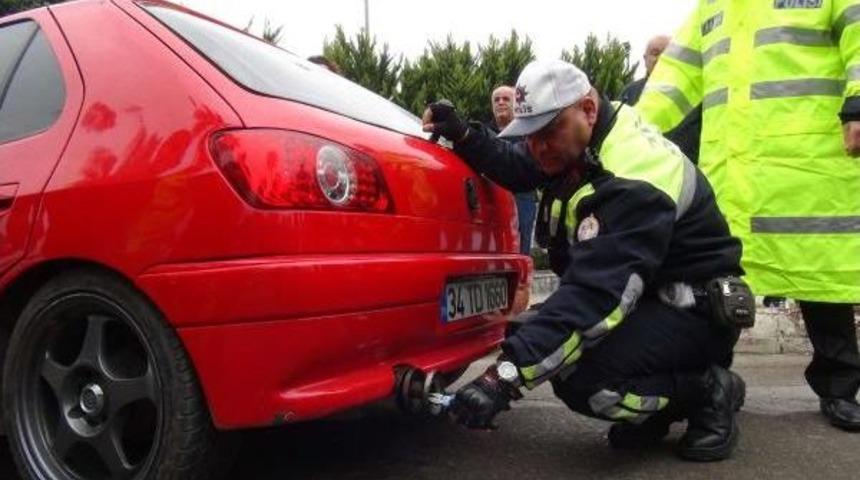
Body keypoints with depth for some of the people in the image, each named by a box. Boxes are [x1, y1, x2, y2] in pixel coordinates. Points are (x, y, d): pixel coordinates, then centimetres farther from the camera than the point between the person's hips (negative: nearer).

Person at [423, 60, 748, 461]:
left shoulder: (632, 180, -31)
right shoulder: (580, 141, -3)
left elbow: (595, 296, -39)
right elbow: (515, 166, 14)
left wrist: (504, 377, -43)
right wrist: (463, 135, -5)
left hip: (694, 311, -9)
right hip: (644, 297, 9)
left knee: (580, 377, -29)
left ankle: (708, 390, -4)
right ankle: (658, 404, 12)